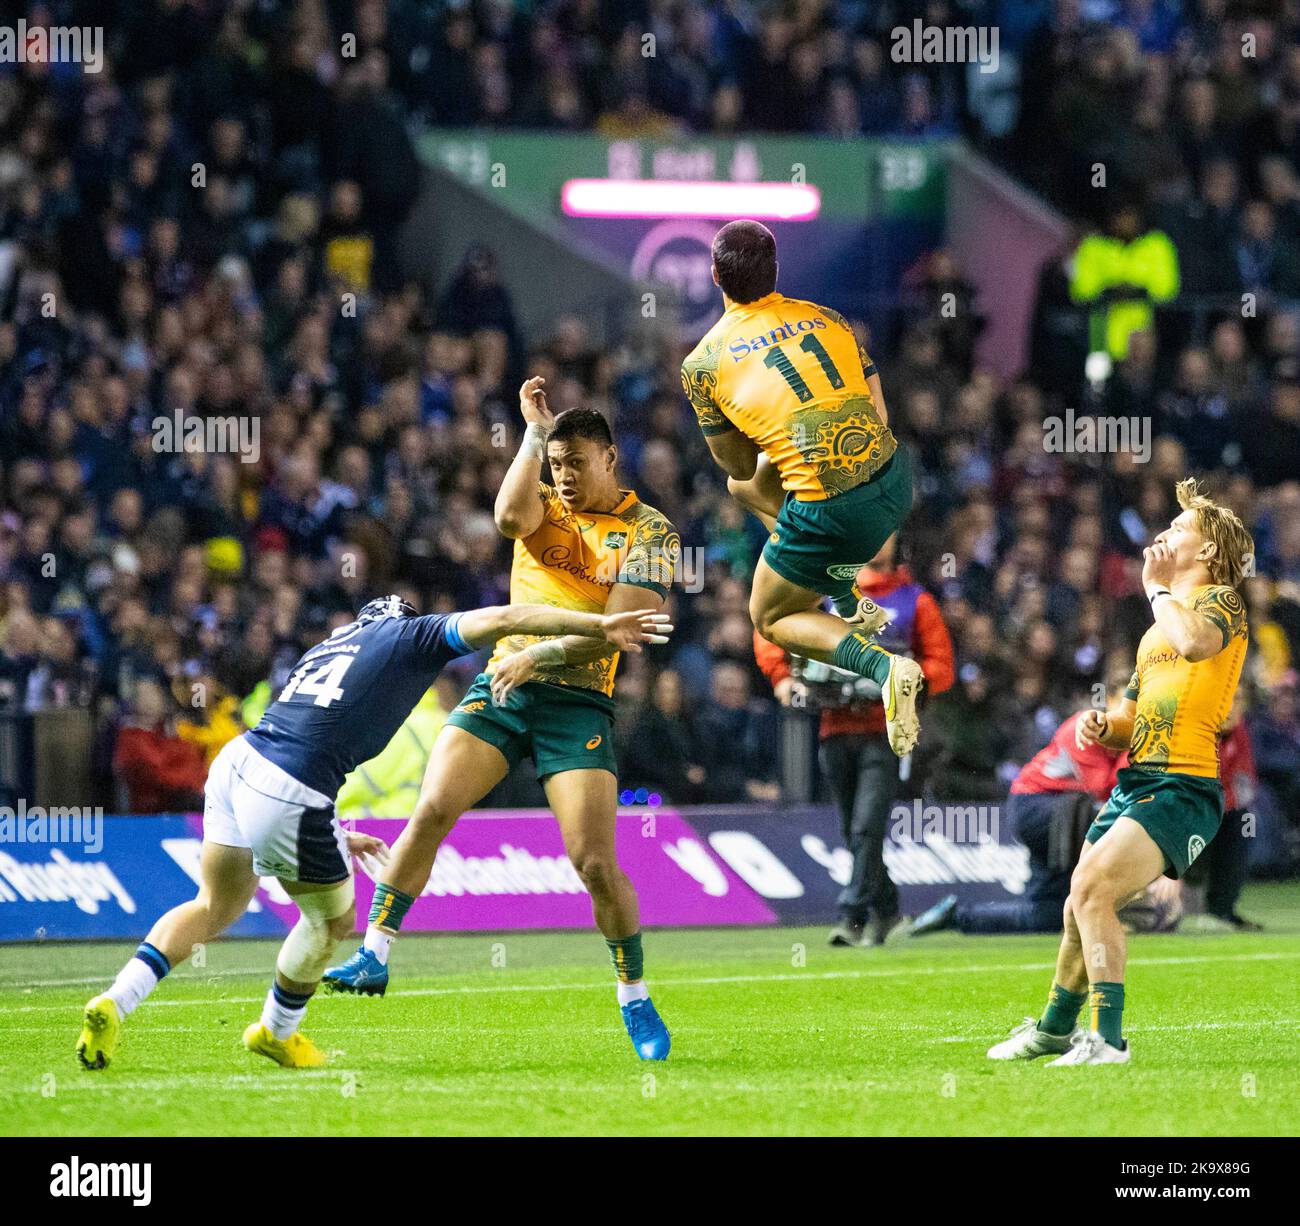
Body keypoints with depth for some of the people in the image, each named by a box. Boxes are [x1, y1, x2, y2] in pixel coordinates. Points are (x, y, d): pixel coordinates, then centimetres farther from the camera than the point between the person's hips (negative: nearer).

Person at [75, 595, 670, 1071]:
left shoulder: (330, 646, 31)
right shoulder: (408, 635, 11)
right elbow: (498, 620, -2)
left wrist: (336, 836, 32)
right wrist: (599, 625, -3)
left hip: (237, 758, 7)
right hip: (288, 792, -7)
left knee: (216, 907, 23)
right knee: (333, 918, 18)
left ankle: (114, 1003, 7)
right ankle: (276, 1032, 36)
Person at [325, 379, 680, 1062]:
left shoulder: (648, 532, -1)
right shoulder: (546, 506, 10)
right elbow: (511, 515, -16)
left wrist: (538, 654, -17)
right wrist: (535, 431, -13)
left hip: (578, 703, -3)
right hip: (501, 685, 3)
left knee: (595, 863, -11)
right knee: (432, 810, -15)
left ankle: (636, 1003, 7)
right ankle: (373, 958, -9)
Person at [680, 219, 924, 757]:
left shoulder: (703, 363, -1)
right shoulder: (826, 319, 10)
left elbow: (736, 463, 9)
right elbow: (878, 413, 13)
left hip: (832, 513, -6)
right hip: (895, 479, 6)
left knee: (771, 619, 21)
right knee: (748, 487, 31)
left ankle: (881, 665, -6)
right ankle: (851, 605, 29)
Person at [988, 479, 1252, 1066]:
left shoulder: (1223, 601, -4)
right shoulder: (1159, 625, 24)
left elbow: (1195, 640, -30)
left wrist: (1157, 586, -12)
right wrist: (1101, 725, 4)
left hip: (1182, 789, -9)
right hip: (1134, 781, 9)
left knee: (1092, 891, -23)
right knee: (1080, 905, 17)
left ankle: (1105, 1039, -23)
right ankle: (1056, 1026, 38)